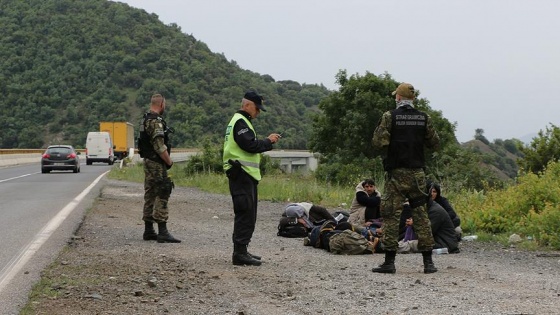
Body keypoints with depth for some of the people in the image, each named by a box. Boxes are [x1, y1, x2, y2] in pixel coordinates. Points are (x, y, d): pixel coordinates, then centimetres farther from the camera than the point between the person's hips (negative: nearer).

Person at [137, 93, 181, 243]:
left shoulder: (146, 120, 14)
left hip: (148, 162, 10)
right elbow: (159, 146, -23)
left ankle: (148, 231, 17)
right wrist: (169, 161, -11)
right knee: (161, 196, -11)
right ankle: (162, 232, -14)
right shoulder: (156, 122, -18)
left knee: (150, 195, 13)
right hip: (157, 164, -10)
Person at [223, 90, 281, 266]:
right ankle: (240, 253, -12)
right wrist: (268, 141, -9)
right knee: (245, 214, -11)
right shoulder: (240, 122, -12)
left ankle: (240, 251, 21)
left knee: (246, 215, 15)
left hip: (244, 174, 11)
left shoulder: (240, 121, 22)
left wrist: (268, 142, 10)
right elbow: (251, 145, -22)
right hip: (241, 174, -11)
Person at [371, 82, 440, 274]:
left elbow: (379, 143, -12)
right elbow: (434, 143, 9)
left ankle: (389, 262, -3)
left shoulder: (390, 117, -7)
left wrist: (386, 155, 8)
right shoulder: (424, 118, 4)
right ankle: (428, 262, 6)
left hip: (396, 173, -3)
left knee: (391, 215, 0)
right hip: (417, 173, 3)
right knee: (421, 215, 7)